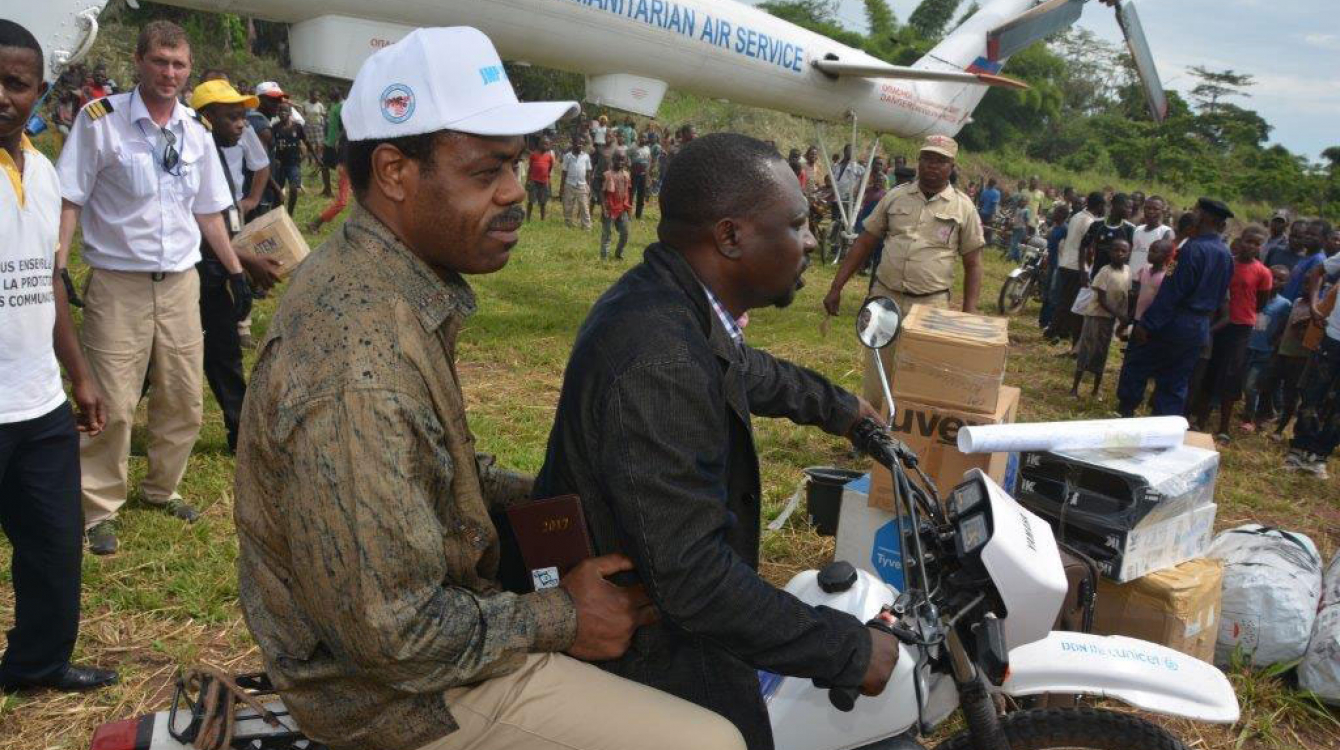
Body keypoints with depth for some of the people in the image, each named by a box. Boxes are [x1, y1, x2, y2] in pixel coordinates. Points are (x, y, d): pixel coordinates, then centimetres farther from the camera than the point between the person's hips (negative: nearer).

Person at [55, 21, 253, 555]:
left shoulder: (196, 133, 7)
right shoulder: (101, 119, -7)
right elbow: (69, 200, -7)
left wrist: (236, 272, 14)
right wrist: (55, 267, -17)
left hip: (180, 283, 5)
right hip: (118, 284, -5)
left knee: (184, 400, 10)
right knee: (113, 405, -3)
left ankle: (161, 487, 30)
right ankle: (99, 509, 13)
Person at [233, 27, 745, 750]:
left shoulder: (367, 278, 0)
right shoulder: (363, 362, -30)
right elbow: (391, 636, -28)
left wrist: (540, 496, 5)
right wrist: (559, 619, -15)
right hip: (395, 687, -9)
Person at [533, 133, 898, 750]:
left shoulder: (667, 297, -1)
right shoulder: (659, 363, -33)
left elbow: (751, 370, 21)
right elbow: (693, 579, -34)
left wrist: (839, 409, 38)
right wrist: (849, 652, -23)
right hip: (643, 655, -9)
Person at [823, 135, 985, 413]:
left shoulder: (963, 207, 1)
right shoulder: (896, 196, 6)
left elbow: (972, 264, 3)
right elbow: (864, 244, 9)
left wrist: (968, 315, -6)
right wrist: (836, 288, 4)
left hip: (930, 305, -2)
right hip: (884, 297, 2)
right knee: (875, 379, 7)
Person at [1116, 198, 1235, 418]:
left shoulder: (1194, 248, -17)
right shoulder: (1226, 255, 7)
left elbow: (1172, 291, -19)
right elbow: (1219, 295, 13)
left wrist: (1147, 323, -17)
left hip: (1174, 324, -7)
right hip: (1200, 330, 7)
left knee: (1136, 367, 10)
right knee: (1175, 385, 12)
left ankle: (1126, 412, 16)